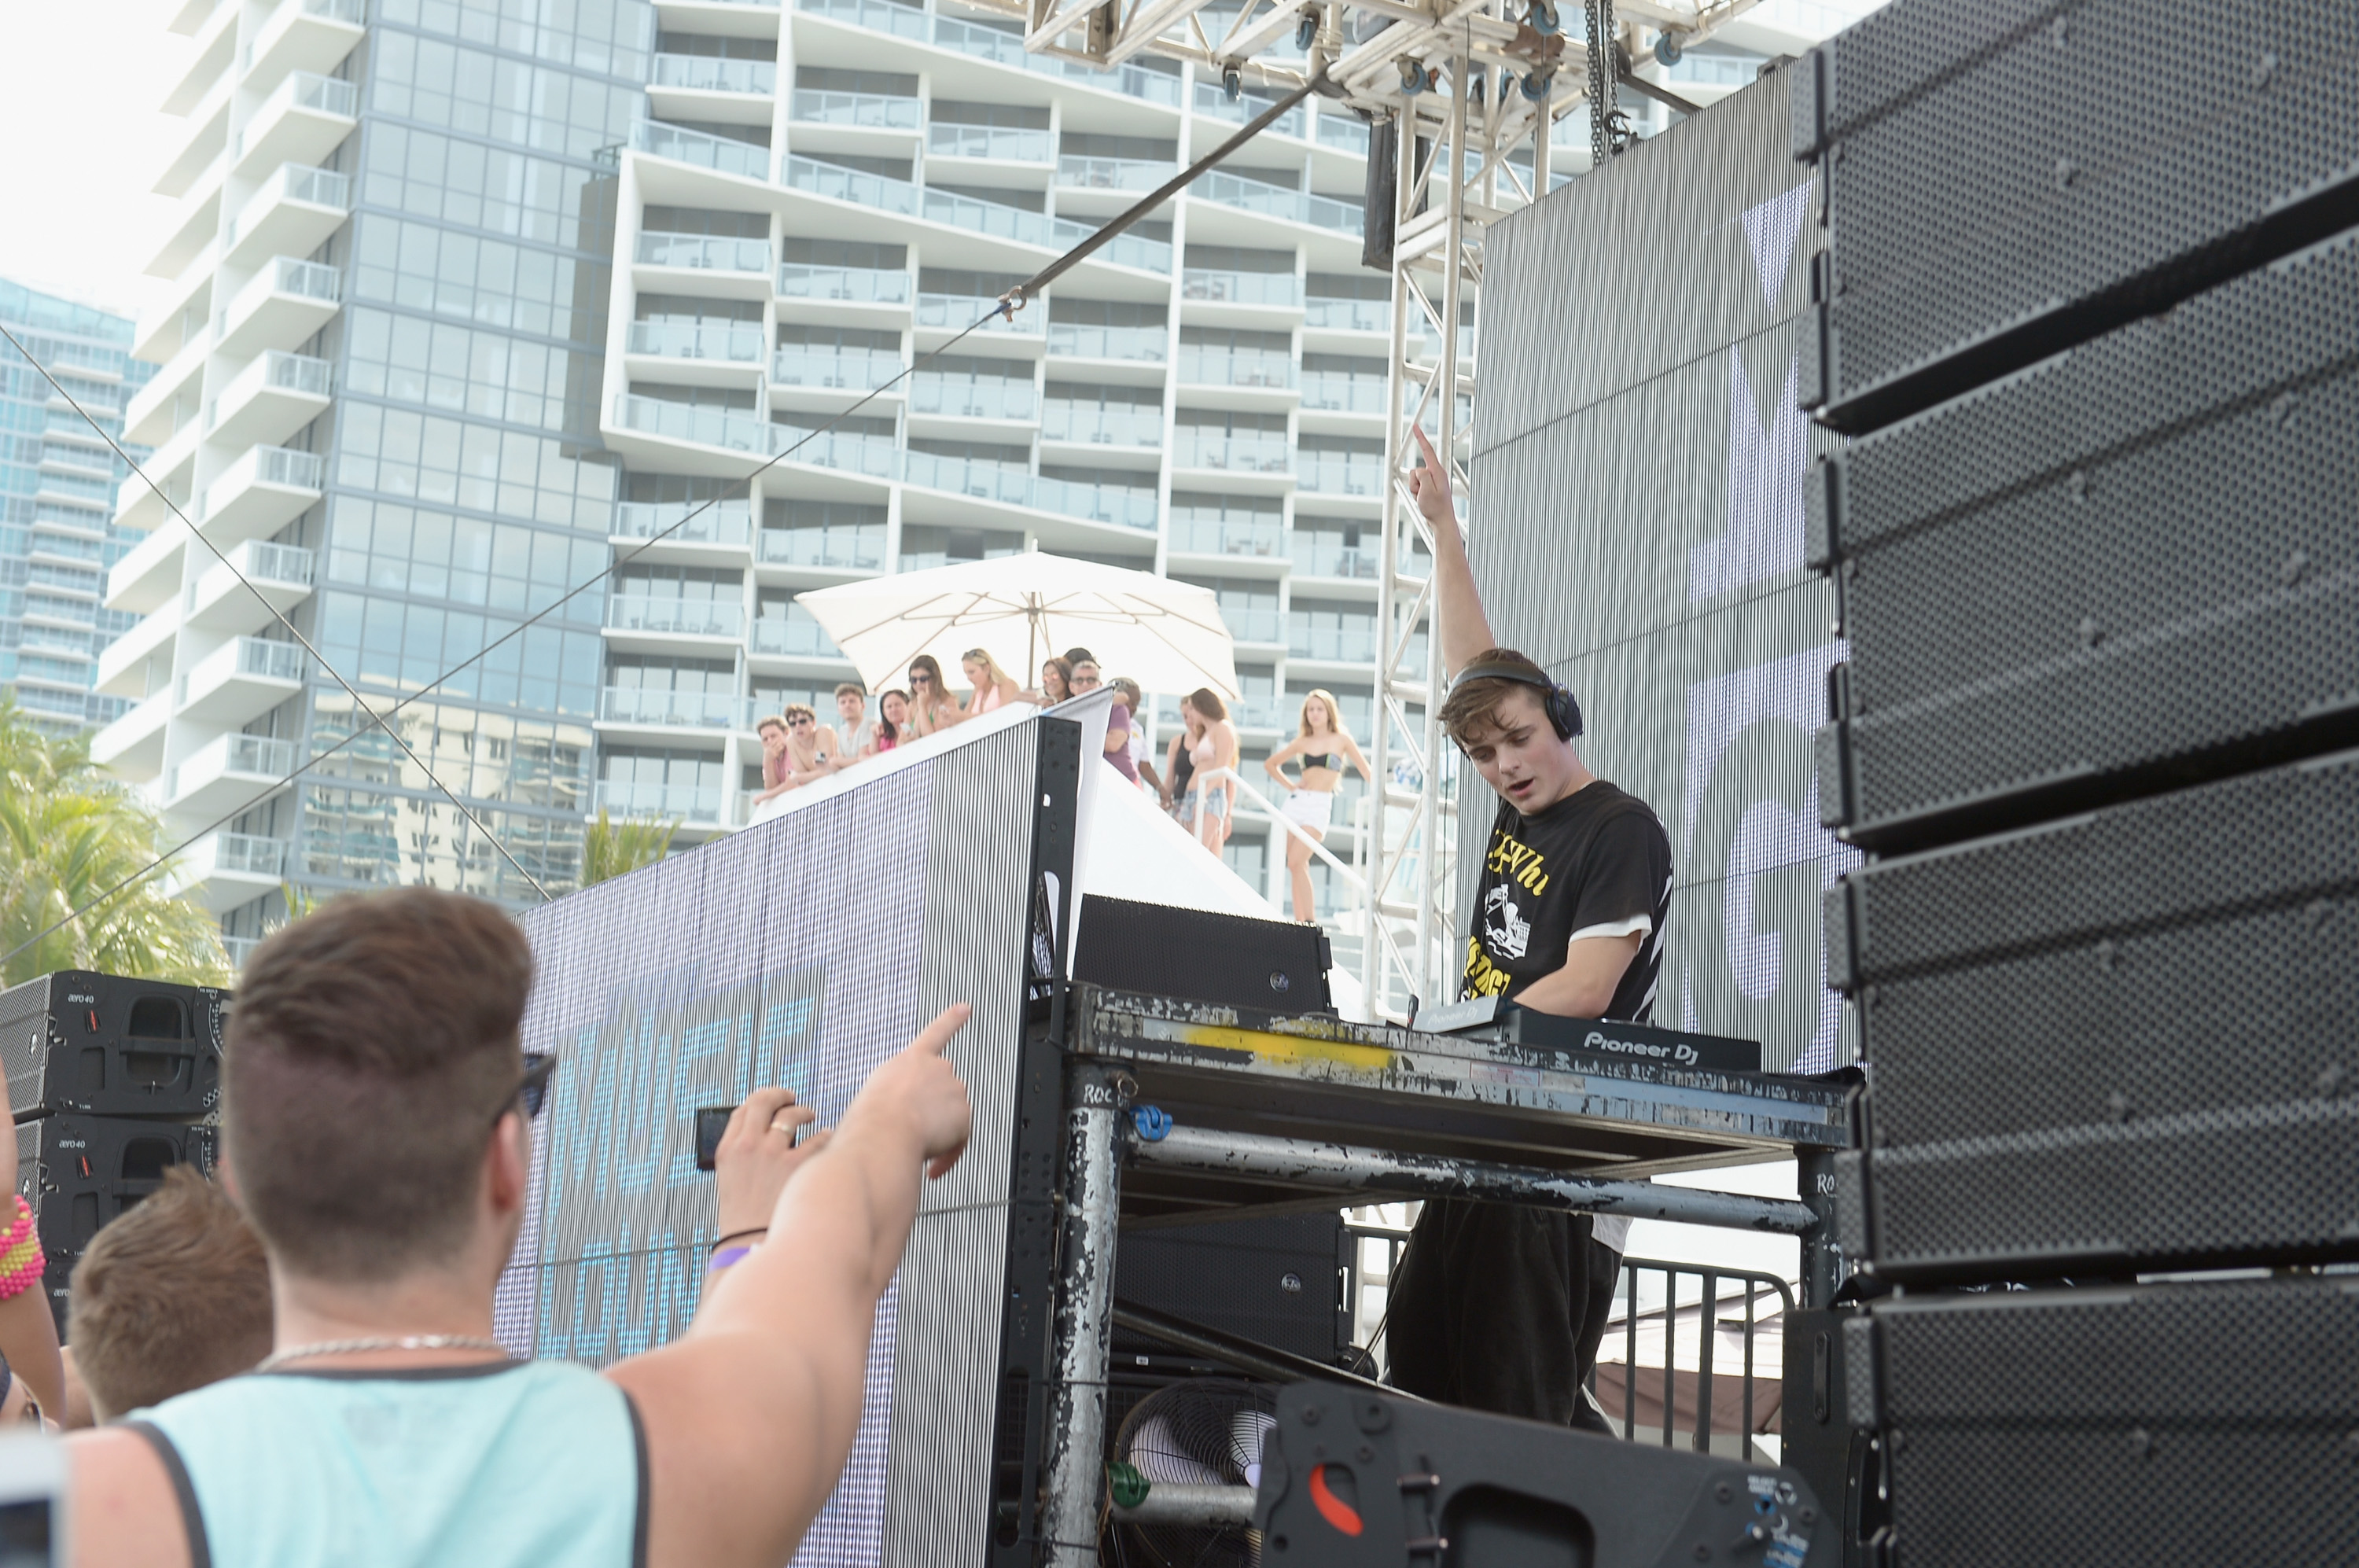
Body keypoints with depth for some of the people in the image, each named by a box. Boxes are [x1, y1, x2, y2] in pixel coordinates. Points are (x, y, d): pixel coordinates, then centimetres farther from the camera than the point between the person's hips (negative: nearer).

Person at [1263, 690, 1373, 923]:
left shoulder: (1341, 740, 3)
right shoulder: (1302, 742, 12)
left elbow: (1366, 772, 4)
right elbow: (1270, 764, 23)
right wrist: (1289, 785, 11)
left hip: (1320, 807, -4)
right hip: (1296, 802, 4)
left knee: (1296, 863, -18)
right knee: (1299, 867, 3)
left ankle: (1309, 921, -14)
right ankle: (1301, 921, 6)